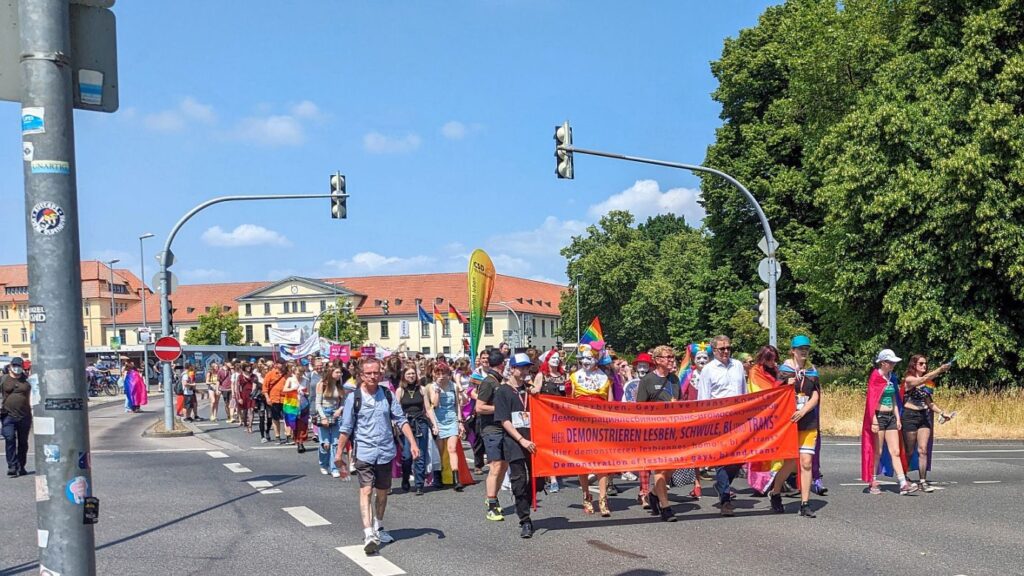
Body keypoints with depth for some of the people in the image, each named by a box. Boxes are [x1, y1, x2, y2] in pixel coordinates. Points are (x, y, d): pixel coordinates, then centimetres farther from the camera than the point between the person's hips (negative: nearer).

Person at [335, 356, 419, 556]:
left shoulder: (387, 395, 4)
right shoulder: (353, 397, -4)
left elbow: (401, 420, 5)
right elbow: (346, 428, 1)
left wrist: (413, 443, -4)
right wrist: (339, 453, 2)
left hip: (386, 451, 4)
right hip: (364, 451, -3)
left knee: (382, 492, 14)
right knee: (366, 490, -16)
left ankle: (378, 528, 33)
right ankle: (368, 534, -24)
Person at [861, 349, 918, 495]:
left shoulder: (891, 377, 11)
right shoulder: (875, 377, -10)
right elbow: (871, 401, -13)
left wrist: (897, 417, 12)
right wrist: (874, 421, -18)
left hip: (891, 417, 7)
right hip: (879, 416, -7)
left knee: (895, 452, 0)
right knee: (877, 452, 0)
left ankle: (903, 484, -5)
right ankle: (873, 484, 9)